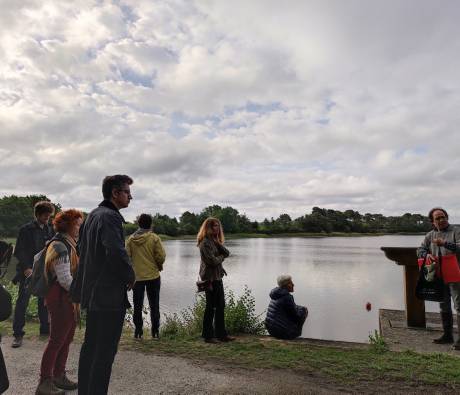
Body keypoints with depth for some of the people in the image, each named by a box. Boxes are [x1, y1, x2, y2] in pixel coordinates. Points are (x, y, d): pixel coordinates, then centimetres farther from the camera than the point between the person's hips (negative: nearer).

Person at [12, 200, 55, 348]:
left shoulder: (49, 230, 9)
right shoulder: (26, 229, -5)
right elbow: (19, 251, -7)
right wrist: (26, 268, -16)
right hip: (28, 271, -4)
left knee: (44, 301, 11)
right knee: (22, 302, -2)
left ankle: (45, 328, 23)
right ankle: (18, 334, 8)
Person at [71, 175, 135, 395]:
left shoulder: (92, 215, 12)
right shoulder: (110, 217, -19)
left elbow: (82, 247, 20)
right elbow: (117, 253, -30)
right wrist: (130, 277, -14)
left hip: (92, 292, 10)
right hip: (110, 294, -10)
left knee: (90, 346, 21)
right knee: (105, 351, 1)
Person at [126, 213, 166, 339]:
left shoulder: (130, 239, -3)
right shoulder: (154, 238, -10)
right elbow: (161, 256, -13)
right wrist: (159, 266, 7)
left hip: (136, 276, 2)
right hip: (153, 276, -1)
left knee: (137, 305, 13)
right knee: (154, 305, 10)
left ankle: (138, 331, 17)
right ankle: (155, 332, 14)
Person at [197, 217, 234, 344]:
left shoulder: (215, 241, 15)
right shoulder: (205, 242, -15)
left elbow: (226, 253, 4)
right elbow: (212, 261, -22)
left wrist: (218, 243, -10)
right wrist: (221, 257, -3)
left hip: (217, 277, 9)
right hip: (210, 278, -9)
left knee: (220, 306, 13)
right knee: (210, 307, 1)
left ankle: (221, 334, 22)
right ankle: (208, 336, 13)